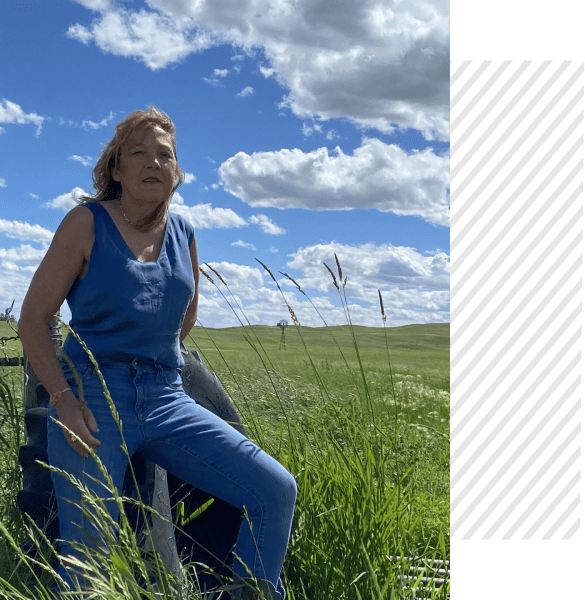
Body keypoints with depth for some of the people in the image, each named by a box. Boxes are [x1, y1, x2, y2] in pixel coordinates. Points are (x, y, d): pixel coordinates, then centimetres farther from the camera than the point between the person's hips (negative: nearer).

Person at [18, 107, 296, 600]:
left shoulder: (183, 234, 11)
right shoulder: (88, 222, -1)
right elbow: (33, 320, -4)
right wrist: (64, 400, -14)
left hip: (167, 399, 4)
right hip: (93, 400, -4)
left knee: (276, 490, -6)